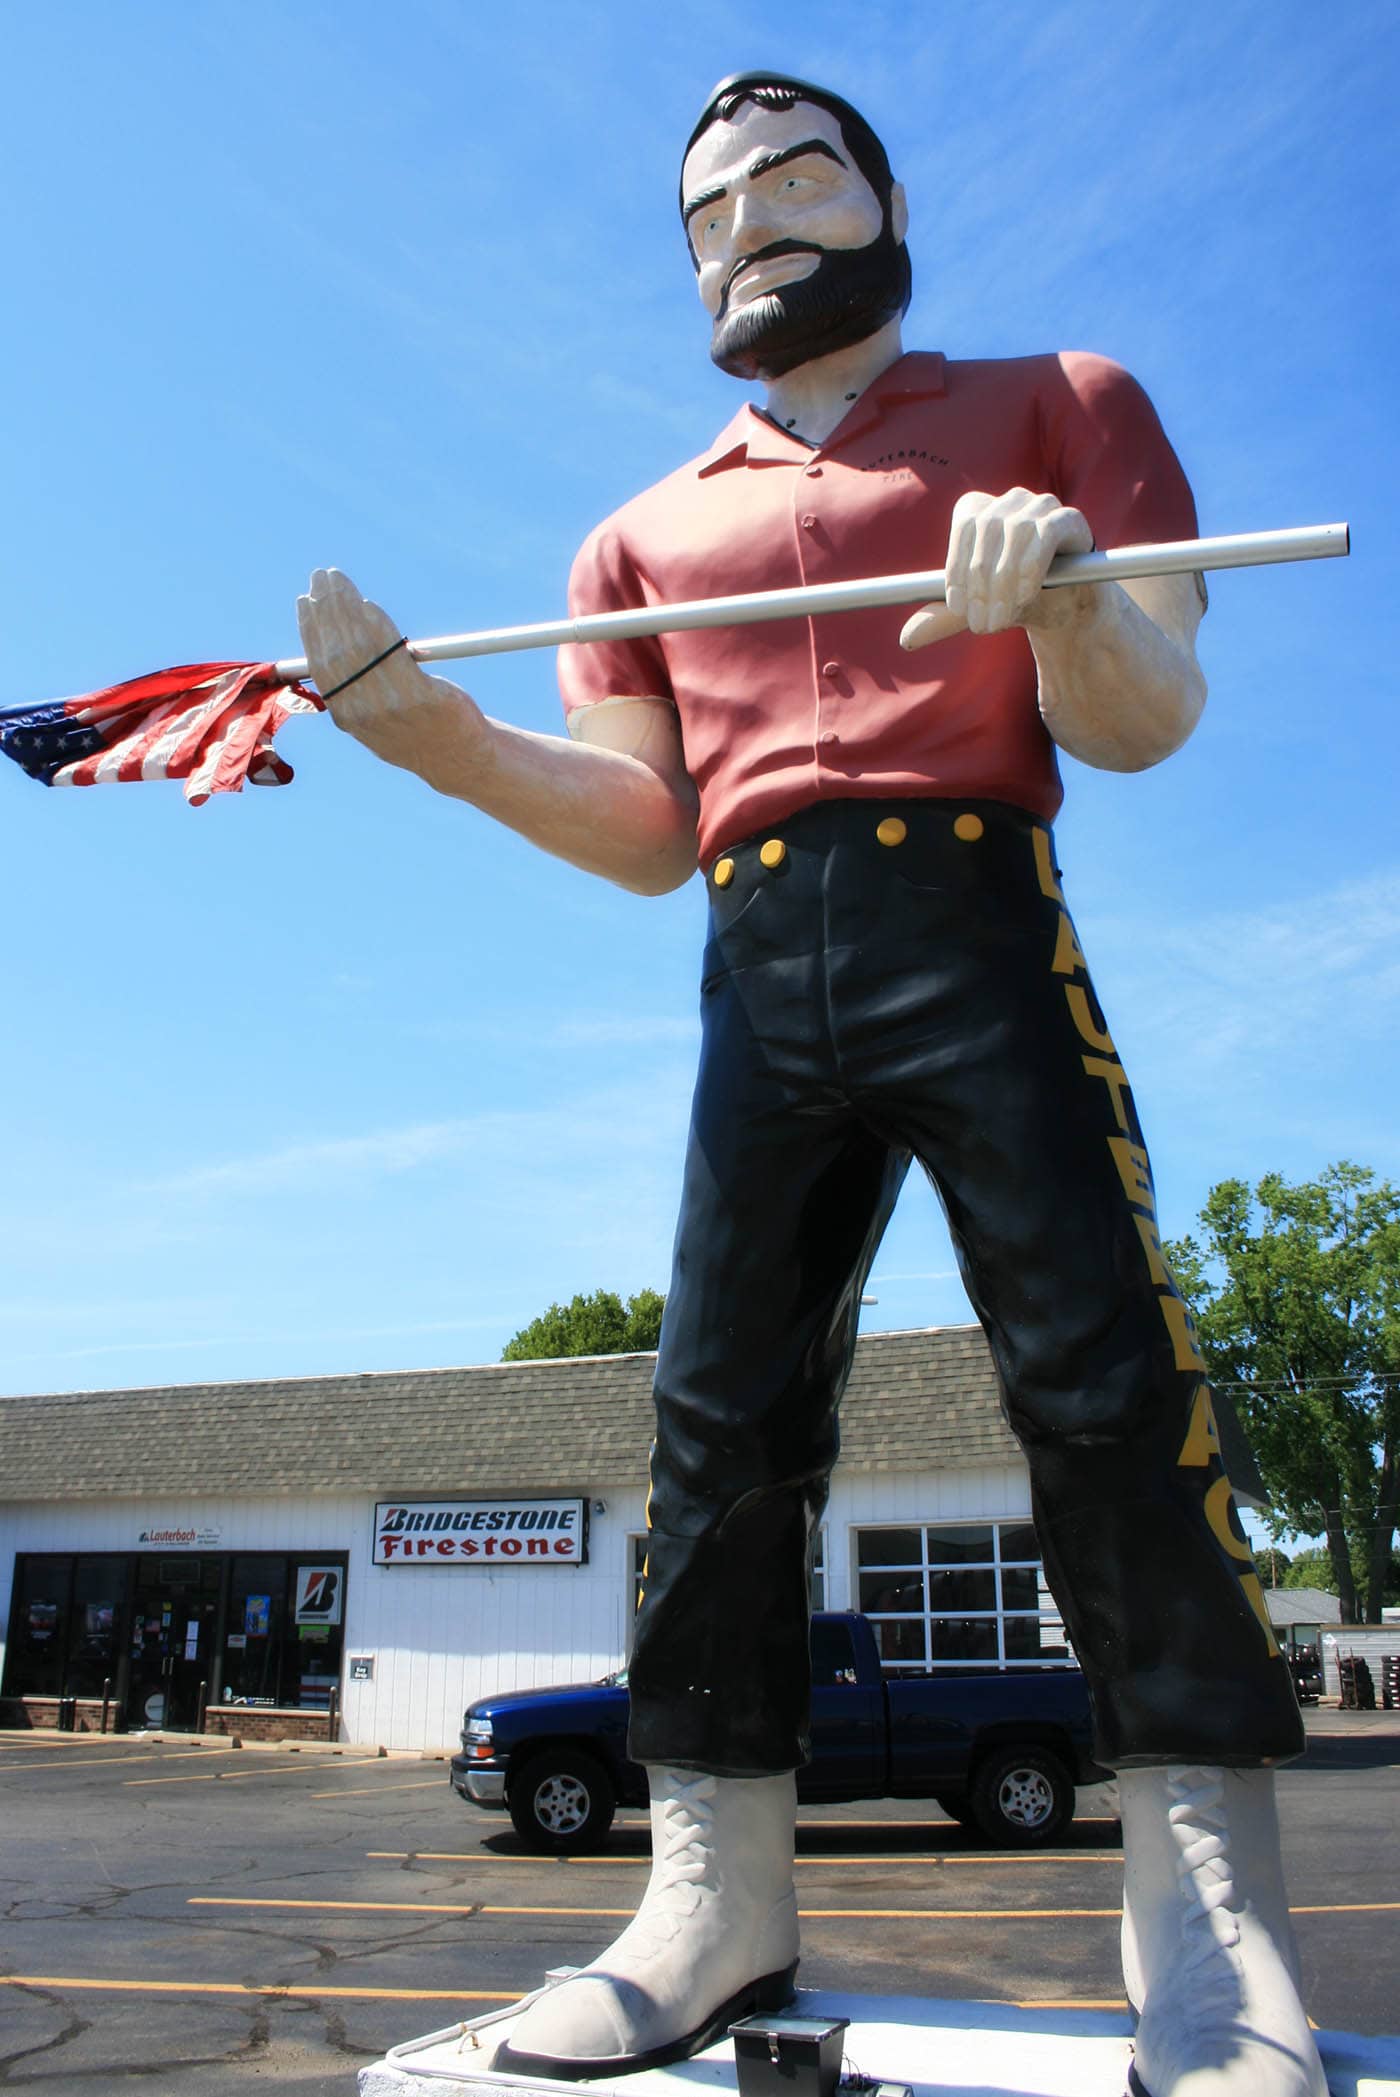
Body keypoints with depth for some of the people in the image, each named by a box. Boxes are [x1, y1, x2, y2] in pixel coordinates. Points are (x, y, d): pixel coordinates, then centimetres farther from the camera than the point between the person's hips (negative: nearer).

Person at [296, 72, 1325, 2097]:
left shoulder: (1055, 406, 14)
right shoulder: (646, 536, 23)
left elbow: (1149, 720, 3)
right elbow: (647, 831, 15)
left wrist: (1062, 616, -21)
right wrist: (429, 725, 0)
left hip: (975, 926, -3)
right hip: (757, 980, 4)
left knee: (1107, 1385, -12)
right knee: (720, 1417, -1)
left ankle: (1210, 1919, -1)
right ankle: (720, 1902, 8)